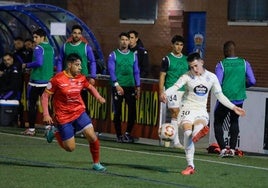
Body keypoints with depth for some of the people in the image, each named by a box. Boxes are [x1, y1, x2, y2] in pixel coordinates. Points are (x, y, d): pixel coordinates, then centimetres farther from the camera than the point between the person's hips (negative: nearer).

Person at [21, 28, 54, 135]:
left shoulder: (38, 48, -12)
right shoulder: (50, 48, 10)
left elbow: (38, 62, -23)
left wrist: (26, 65, -10)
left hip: (36, 80, -7)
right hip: (47, 80, 7)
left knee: (32, 104, 1)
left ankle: (31, 128, 2)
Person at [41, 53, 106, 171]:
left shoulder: (81, 78, -1)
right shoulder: (58, 79, -16)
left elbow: (90, 87, 20)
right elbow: (45, 96, -10)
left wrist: (98, 97, 0)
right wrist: (46, 114, -18)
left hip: (79, 112, 4)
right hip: (63, 117, -4)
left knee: (92, 137, -15)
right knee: (70, 148, 0)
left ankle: (96, 163, 5)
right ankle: (55, 132, 29)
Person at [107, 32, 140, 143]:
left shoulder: (133, 55, 13)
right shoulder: (113, 55, 3)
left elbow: (136, 72, 14)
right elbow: (111, 70, -5)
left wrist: (138, 87, 7)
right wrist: (116, 84, -16)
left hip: (130, 87, 3)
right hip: (118, 87, -3)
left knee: (132, 111, -5)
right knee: (117, 112, 0)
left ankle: (128, 133, 10)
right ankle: (119, 135, 9)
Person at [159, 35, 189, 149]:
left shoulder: (186, 59, 15)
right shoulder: (167, 59, 0)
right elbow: (162, 76, -1)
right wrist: (161, 92, -7)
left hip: (184, 91, 5)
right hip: (172, 90, -5)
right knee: (175, 113, -12)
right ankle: (176, 141, -13)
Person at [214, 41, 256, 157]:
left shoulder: (221, 65, -9)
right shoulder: (244, 63, 0)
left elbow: (217, 83, -14)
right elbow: (252, 81, -2)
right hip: (239, 98, 3)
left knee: (218, 123, 13)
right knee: (234, 121, 24)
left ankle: (223, 148, -3)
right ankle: (232, 148, 13)